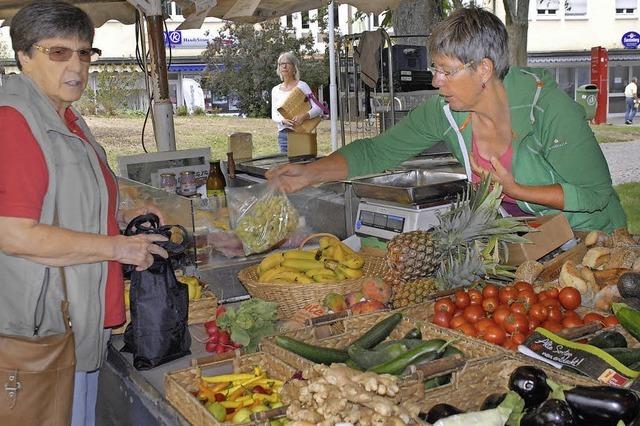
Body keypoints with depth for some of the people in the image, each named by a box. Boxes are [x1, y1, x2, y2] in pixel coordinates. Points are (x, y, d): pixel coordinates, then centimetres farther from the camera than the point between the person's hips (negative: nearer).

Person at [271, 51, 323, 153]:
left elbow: (318, 108, -9)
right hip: (283, 134, 4)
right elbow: (274, 115, 7)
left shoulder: (301, 86, -1)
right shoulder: (275, 90, 11)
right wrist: (283, 120, -15)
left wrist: (304, 116, -27)